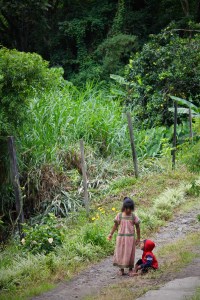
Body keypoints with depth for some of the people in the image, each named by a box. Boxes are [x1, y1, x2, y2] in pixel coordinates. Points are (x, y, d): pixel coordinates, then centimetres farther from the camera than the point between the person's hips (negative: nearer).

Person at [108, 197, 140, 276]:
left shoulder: (133, 217, -3)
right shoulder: (119, 215, -2)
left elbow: (137, 227, 3)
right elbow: (116, 225, 6)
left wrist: (138, 238, 4)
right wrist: (111, 234, 1)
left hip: (130, 238, -1)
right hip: (121, 237, 1)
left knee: (130, 253, 3)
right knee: (120, 252, 5)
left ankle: (130, 269, 15)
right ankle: (121, 269, 17)